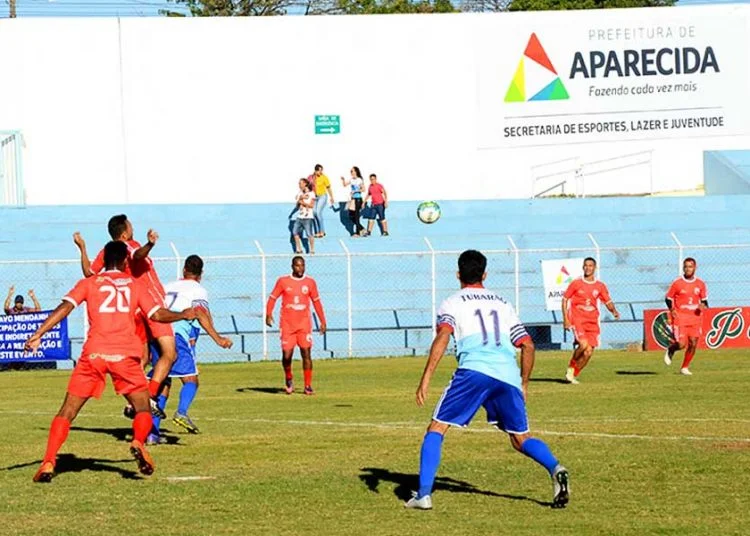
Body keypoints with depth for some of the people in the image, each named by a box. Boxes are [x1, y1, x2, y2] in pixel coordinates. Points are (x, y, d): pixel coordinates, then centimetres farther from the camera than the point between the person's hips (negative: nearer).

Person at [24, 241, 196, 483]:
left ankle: (48, 464, -8)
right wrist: (183, 315, 29)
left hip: (93, 354, 0)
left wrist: (38, 334, -8)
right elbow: (158, 314, 11)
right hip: (126, 354, 0)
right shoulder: (135, 284, 16)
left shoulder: (88, 283, 13)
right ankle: (138, 442, -21)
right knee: (143, 408, 10)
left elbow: (65, 307, -1)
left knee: (67, 411, 6)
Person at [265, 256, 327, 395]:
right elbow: (273, 298, 3)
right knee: (286, 355, -3)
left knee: (306, 354, -7)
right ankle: (288, 378, 26)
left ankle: (308, 386, -1)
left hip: (304, 324, 1)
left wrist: (322, 321, 11)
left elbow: (316, 301, 13)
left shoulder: (310, 282, 5)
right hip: (287, 325, -1)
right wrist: (268, 314, -11)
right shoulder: (283, 281, 1)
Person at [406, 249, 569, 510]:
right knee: (521, 438, 13)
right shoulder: (503, 304, 27)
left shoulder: (452, 304, 14)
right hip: (508, 376, 4)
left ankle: (424, 494, -6)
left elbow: (443, 337, -5)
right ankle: (555, 468, -15)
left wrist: (426, 378, -9)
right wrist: (524, 384, 30)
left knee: (436, 429, 6)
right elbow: (527, 345, 21)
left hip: (473, 371, -4)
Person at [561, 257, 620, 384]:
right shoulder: (576, 283, 1)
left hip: (592, 321, 4)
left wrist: (614, 311, -10)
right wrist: (565, 318, -3)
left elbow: (608, 302, 12)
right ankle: (571, 367, -2)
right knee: (584, 344, -25)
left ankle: (573, 374, 16)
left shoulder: (600, 286, 8)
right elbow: (565, 299, 5)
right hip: (577, 319, -4)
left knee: (588, 352, -1)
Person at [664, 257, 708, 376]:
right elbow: (668, 298, 4)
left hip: (695, 317, 3)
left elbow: (704, 300, 14)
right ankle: (670, 350, 22)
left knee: (693, 344, -2)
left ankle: (685, 367, 15)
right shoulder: (677, 283, -3)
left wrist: (703, 305, -9)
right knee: (681, 344, -13)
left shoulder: (700, 284, 5)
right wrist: (671, 309, -14)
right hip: (680, 317, -3)